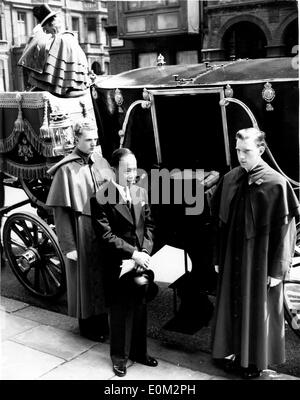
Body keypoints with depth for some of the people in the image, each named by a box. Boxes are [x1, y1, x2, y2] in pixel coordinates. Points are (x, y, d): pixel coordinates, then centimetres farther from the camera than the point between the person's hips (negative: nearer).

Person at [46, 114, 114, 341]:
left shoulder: (102, 163, 5)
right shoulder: (67, 169, -10)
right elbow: (61, 211, -11)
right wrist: (68, 245, -14)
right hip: (81, 231, -5)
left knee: (105, 276, 14)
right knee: (85, 278, 9)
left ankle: (102, 321, 32)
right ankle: (87, 325, 27)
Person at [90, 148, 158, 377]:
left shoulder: (141, 193, 5)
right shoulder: (101, 199, -13)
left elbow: (149, 225, 8)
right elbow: (106, 236, -16)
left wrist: (145, 251, -7)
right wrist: (133, 253, -18)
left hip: (141, 263, 5)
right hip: (117, 266, -5)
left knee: (140, 309, 16)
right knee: (120, 313, 8)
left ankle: (139, 352, 33)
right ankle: (119, 357, 26)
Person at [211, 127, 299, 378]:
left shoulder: (276, 183, -14)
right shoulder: (230, 180, 1)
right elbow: (221, 222, 7)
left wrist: (277, 270, -11)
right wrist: (219, 258, 8)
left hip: (260, 260, -4)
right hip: (232, 258, 5)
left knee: (258, 308, 9)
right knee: (232, 305, 14)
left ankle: (256, 361, 28)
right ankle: (234, 353, 34)